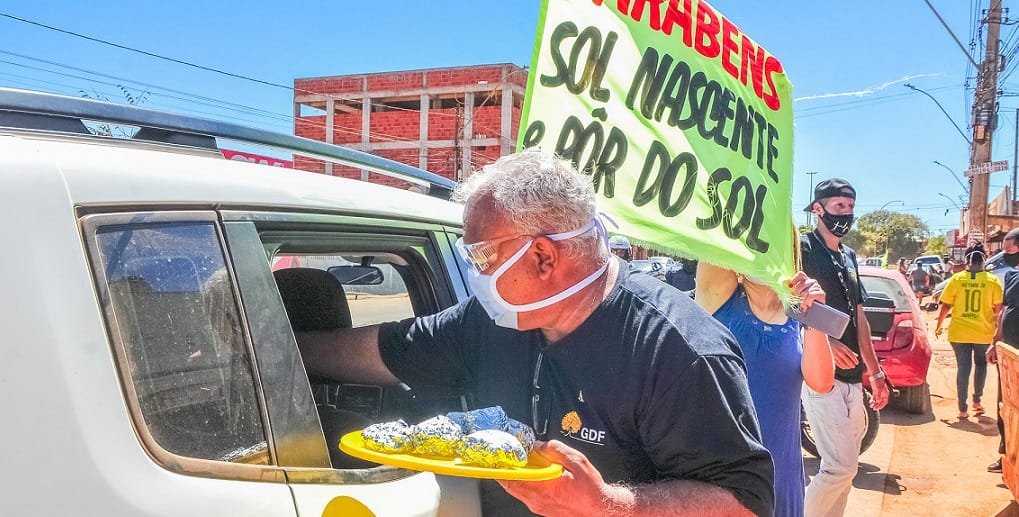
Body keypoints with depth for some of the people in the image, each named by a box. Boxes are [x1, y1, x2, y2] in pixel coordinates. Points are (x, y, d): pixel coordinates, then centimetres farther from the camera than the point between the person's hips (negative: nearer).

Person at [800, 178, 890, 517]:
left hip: (852, 378, 8)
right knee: (841, 466, -10)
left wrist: (875, 372, 20)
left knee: (844, 465, 12)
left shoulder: (849, 256, 18)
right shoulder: (803, 248, -7)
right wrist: (824, 341, -29)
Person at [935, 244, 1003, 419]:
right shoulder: (992, 280, -6)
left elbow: (946, 306, -3)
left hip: (959, 332, 0)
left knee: (963, 367, 7)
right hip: (983, 332, 0)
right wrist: (997, 326, 16)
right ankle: (977, 400, 23)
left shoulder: (956, 279, -5)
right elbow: (998, 308, -3)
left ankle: (963, 409, 6)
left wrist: (939, 325, 9)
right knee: (981, 364, 23)